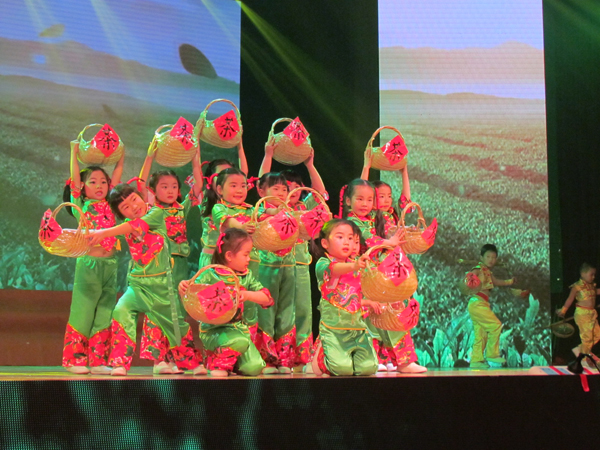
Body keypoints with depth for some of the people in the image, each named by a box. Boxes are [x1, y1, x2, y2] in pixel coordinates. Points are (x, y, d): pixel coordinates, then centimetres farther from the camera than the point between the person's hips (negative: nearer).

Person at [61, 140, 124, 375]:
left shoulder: (109, 204, 13)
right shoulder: (81, 205, 3)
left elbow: (118, 174, 17)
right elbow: (74, 176, -1)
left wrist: (122, 154, 19)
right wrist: (75, 151, 2)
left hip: (110, 265, 4)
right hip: (88, 263, -4)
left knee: (105, 313, 4)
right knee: (83, 311, 0)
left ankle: (98, 361, 9)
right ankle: (76, 359, 8)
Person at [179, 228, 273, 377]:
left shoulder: (247, 277, 8)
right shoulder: (210, 275, -8)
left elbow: (267, 298, 2)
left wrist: (248, 295, -17)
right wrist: (183, 288, -31)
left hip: (238, 328, 5)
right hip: (213, 330, -5)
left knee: (254, 368, -11)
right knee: (240, 341, -36)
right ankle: (218, 363, -5)